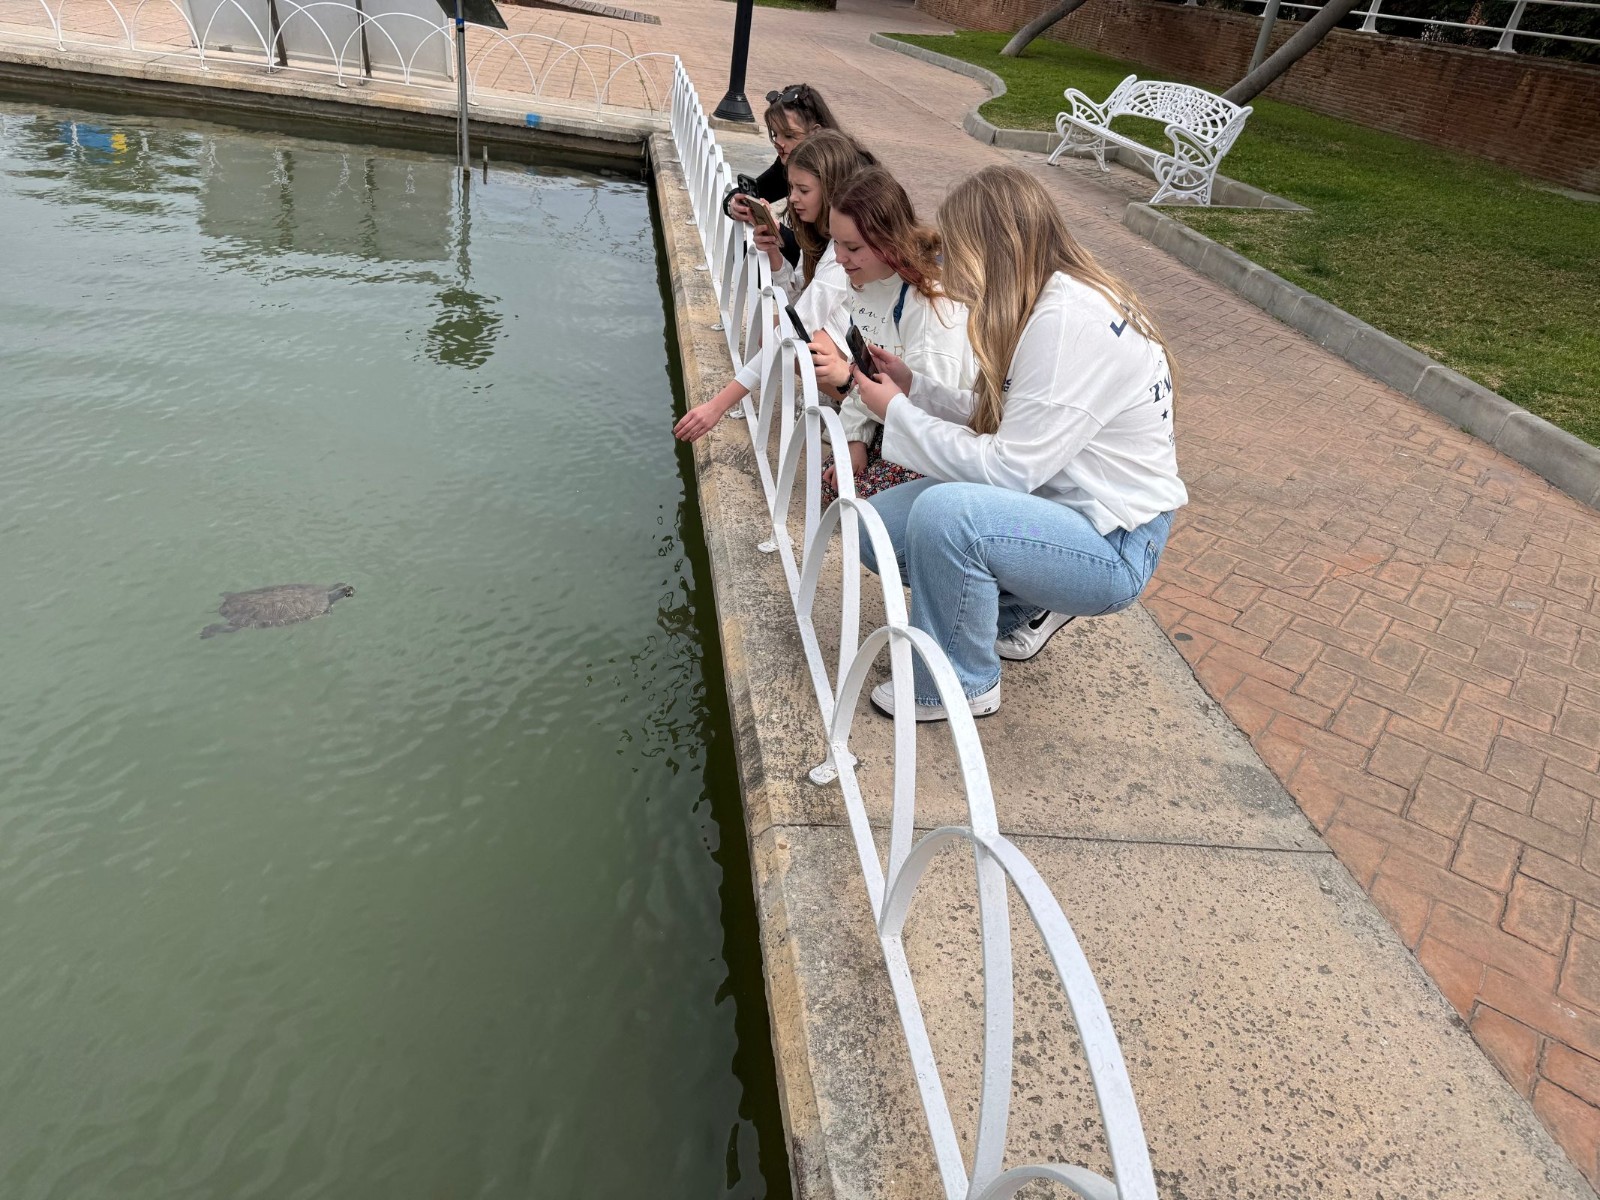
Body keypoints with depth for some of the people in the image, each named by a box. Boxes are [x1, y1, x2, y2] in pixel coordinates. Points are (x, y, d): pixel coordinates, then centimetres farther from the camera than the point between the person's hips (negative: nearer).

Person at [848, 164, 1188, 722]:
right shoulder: (1042, 305, 4)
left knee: (944, 510, -33)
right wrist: (912, 386, 0)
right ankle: (1028, 607, 16)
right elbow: (999, 422, 7)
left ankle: (959, 687, -8)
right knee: (879, 526, 1)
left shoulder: (1073, 323, -25)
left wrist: (896, 412, -16)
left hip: (1110, 547, -9)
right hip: (1053, 504, 9)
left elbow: (1008, 468, -25)